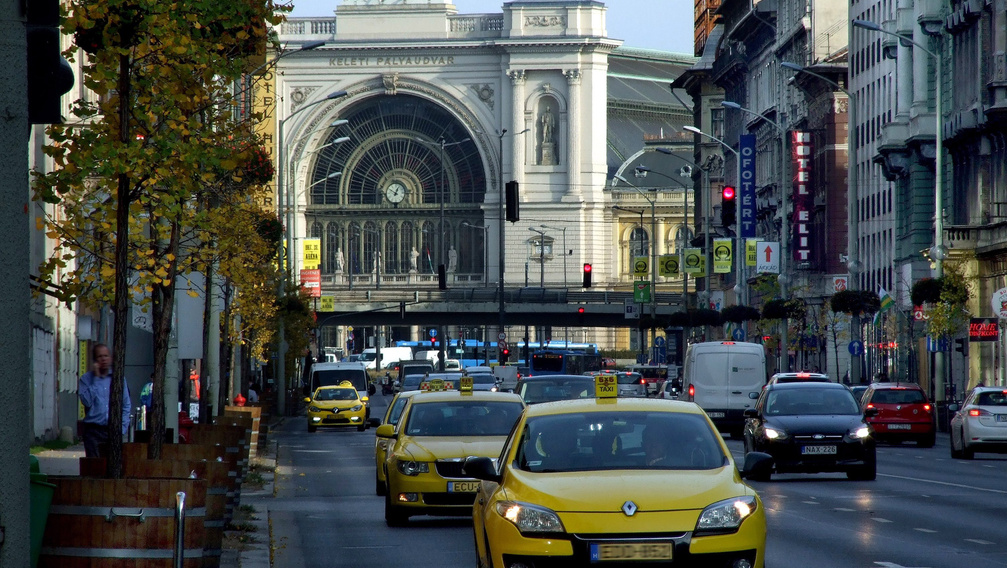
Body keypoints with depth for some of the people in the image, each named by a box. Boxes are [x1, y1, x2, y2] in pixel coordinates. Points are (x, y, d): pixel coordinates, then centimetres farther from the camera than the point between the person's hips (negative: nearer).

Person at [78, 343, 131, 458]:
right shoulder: (86, 379, 5)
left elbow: (126, 406, 13)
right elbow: (87, 401, -11)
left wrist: (122, 428, 2)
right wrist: (96, 379, -7)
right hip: (93, 430, -2)